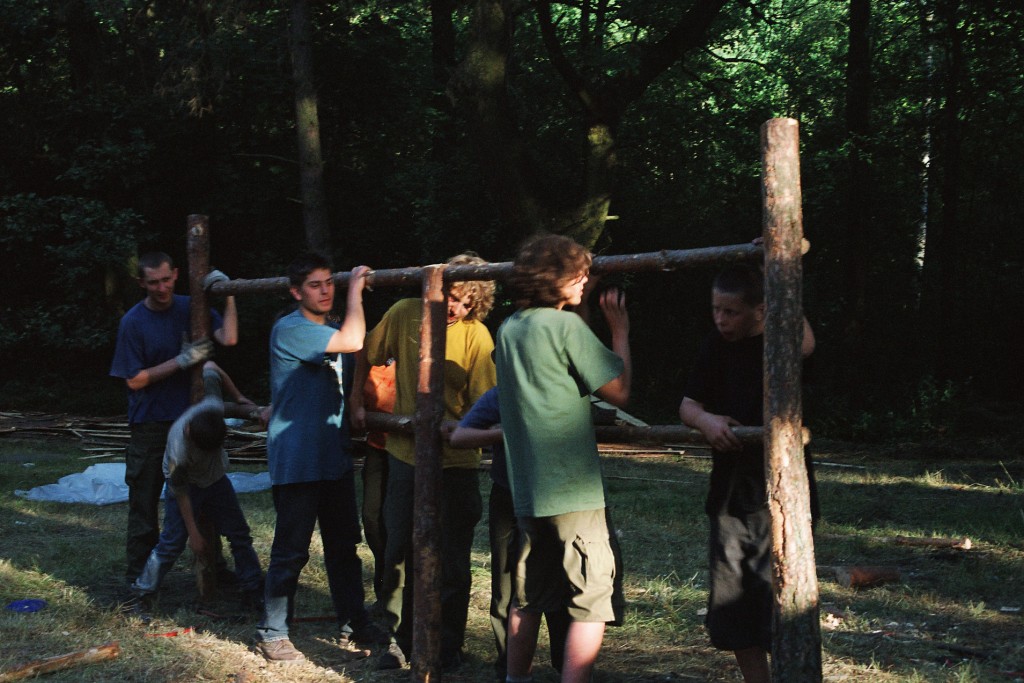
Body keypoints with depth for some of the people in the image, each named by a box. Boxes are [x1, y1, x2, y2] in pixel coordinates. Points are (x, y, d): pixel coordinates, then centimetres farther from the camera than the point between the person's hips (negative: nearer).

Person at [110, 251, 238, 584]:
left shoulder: (191, 308, 0)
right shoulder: (134, 322, -8)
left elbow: (228, 339, -15)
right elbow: (134, 380, -10)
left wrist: (228, 296, -23)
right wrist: (181, 361, -16)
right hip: (150, 428, -3)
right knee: (144, 503, 3)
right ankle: (137, 577, 12)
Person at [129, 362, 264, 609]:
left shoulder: (214, 407, -32)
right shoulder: (179, 451, -39)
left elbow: (210, 367, -13)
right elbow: (181, 494, -24)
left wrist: (238, 398, -4)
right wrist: (194, 533, -17)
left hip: (216, 478, 5)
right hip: (187, 483, -5)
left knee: (239, 534, 5)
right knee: (173, 540, -13)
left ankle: (253, 591, 15)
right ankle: (142, 592, -1)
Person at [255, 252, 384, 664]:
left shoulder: (333, 330, 13)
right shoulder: (291, 329, -14)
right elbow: (352, 341, -25)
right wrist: (356, 289, -15)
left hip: (334, 457, 8)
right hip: (296, 461, -8)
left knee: (344, 545, 14)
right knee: (291, 550, -2)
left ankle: (353, 623, 25)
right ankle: (272, 632, 10)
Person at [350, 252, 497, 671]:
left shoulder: (476, 336, -11)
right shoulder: (405, 314, -2)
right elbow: (366, 355, 13)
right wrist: (357, 403, 9)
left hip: (456, 460, -3)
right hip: (406, 454, 3)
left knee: (453, 559, 5)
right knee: (399, 552, 12)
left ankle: (448, 646, 20)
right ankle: (401, 639, 28)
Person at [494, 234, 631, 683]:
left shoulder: (509, 329, 12)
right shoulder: (567, 326, -11)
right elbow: (619, 392, -9)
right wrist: (620, 330, 2)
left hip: (526, 490, 8)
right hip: (573, 491, -8)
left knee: (529, 599, 19)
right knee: (591, 605, -5)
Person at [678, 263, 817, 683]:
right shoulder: (718, 347, 8)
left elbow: (805, 345, -34)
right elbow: (688, 405, 8)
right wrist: (706, 420, -15)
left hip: (780, 492, -6)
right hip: (730, 492, 7)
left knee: (778, 601, -10)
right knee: (731, 605, 12)